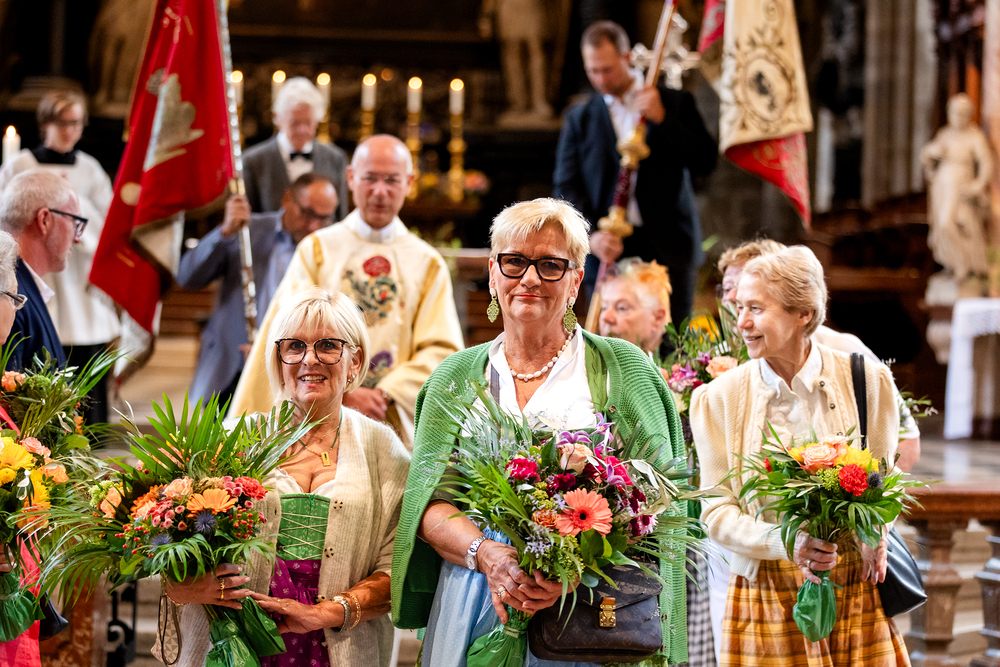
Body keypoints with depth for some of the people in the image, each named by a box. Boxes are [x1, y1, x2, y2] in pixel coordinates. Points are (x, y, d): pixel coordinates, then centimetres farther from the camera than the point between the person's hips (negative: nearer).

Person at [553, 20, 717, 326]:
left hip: (668, 249, -1)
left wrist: (662, 120, -12)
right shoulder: (579, 120, 12)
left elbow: (706, 161, -1)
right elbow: (566, 188, 5)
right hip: (607, 250, 1)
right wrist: (590, 234, -12)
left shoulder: (676, 103, 8)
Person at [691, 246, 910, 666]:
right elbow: (716, 510, -2)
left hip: (857, 589, 0)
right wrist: (787, 543, -19)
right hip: (765, 596, 0)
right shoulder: (719, 398, 0)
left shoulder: (867, 382, 1)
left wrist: (871, 541, -10)